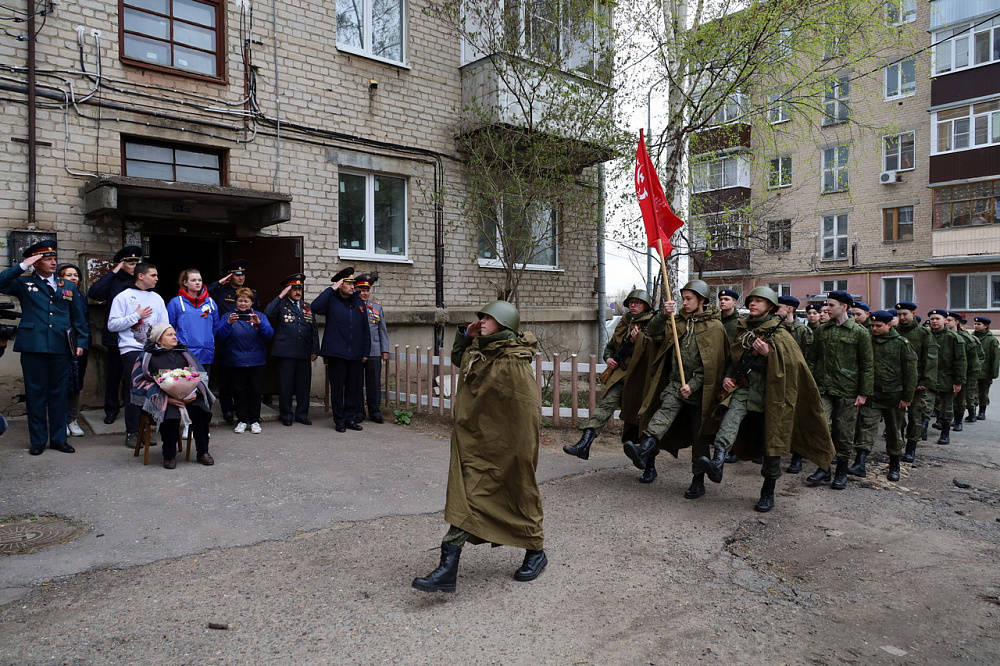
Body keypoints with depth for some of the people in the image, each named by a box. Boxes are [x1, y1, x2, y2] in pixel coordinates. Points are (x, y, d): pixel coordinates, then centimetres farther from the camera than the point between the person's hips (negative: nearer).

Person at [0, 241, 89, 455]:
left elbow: (79, 317, 13)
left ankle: (58, 439, 17)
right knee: (35, 393, 4)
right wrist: (22, 266, -10)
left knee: (59, 393, 7)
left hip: (61, 347, 2)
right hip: (33, 347, -2)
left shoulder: (69, 287, 13)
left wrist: (82, 341, 5)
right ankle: (37, 440, 14)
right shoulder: (24, 283, 8)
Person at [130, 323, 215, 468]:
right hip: (161, 400, -3)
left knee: (200, 411, -28)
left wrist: (194, 392, -8)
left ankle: (202, 452, -15)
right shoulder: (148, 356, 7)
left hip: (188, 396, 3)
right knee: (171, 414, -35)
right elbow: (139, 383, -1)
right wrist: (166, 398, -15)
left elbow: (200, 375, 15)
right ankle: (169, 455, -15)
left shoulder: (184, 353, 18)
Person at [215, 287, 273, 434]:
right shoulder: (228, 316, 5)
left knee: (255, 391, 4)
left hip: (256, 361, 0)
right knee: (239, 391, 5)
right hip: (235, 360, 0)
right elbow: (220, 335, -8)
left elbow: (269, 334, -7)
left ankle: (255, 421, 13)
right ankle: (242, 420, 14)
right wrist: (228, 323, -25)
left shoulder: (260, 316, 6)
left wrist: (259, 323, -25)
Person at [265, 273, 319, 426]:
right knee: (285, 385, 2)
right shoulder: (281, 305, 4)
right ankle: (286, 415, 13)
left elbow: (313, 330, 16)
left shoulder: (307, 307, 17)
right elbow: (268, 313, -17)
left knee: (304, 385, 7)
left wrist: (314, 350, 9)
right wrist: (280, 296, -13)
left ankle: (302, 414, 18)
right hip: (285, 353, -4)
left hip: (304, 353, 4)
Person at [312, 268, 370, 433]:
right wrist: (331, 289, -17)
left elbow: (365, 329, 15)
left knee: (354, 387, 7)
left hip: (355, 354, 4)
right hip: (336, 353, -4)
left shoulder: (359, 303, 12)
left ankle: (350, 418, 18)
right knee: (337, 387, 2)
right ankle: (339, 420, 12)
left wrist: (365, 351, 10)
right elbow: (316, 307, -22)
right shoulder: (331, 300, 0)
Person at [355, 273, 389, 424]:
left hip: (374, 353, 2)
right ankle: (358, 412, 13)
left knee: (374, 383, 5)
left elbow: (383, 330, 13)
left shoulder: (377, 307, 12)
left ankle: (375, 412, 14)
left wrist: (385, 350, 7)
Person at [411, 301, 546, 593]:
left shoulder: (514, 364, -20)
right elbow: (456, 359, 30)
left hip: (502, 448, -7)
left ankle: (536, 552, 33)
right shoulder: (476, 352, 6)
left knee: (519, 495, 10)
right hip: (471, 443, 8)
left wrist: (523, 453, -19)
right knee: (463, 501, 8)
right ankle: (447, 569, 16)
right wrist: (465, 335, 13)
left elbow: (527, 413, -20)